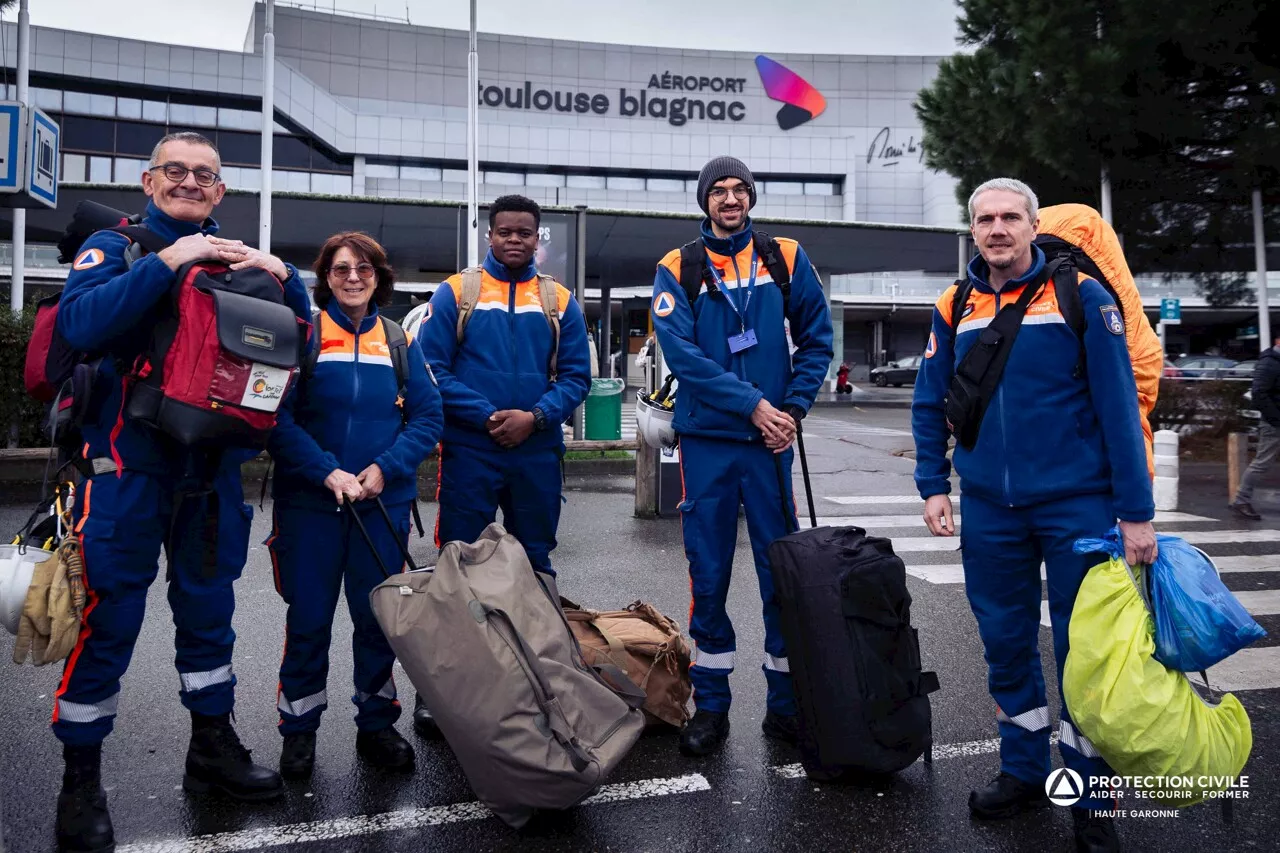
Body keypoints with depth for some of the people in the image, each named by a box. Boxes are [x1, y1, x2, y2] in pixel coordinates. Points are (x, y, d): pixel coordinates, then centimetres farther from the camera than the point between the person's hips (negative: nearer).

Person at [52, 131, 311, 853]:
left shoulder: (236, 256, 11)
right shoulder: (117, 246, -1)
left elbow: (300, 328, 7)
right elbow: (81, 323, -19)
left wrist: (279, 273, -10)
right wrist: (166, 261, -23)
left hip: (213, 463, 4)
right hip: (130, 461, -4)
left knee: (210, 605, 14)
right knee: (109, 614, 1)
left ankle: (213, 746, 30)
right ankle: (82, 778, 18)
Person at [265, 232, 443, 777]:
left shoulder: (400, 341, 7)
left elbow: (428, 417, 2)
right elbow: (278, 416, -9)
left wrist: (385, 468, -12)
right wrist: (327, 471, -19)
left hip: (384, 502, 2)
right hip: (309, 502, -2)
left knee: (379, 616, 9)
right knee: (309, 619, 6)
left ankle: (376, 723, 26)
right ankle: (299, 729, 24)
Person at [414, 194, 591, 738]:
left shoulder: (560, 301, 8)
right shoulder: (455, 292, 2)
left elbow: (576, 376, 5)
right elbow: (431, 367, -5)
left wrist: (534, 417, -12)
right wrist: (486, 416, -14)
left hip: (537, 453, 3)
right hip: (469, 452, -2)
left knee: (534, 568, 12)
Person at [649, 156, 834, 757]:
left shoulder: (786, 258, 7)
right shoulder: (677, 269, 2)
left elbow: (816, 339, 7)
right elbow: (682, 354, -9)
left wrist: (792, 408, -5)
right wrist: (752, 404, -15)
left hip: (770, 439, 1)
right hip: (705, 441, -1)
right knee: (708, 576, 6)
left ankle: (786, 704, 20)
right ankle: (710, 706, 20)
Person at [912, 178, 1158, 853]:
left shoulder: (1080, 295, -6)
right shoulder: (955, 309, 5)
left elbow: (1118, 405, -8)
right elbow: (929, 406, 10)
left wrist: (1136, 511, -11)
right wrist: (933, 486, 0)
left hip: (1076, 504, -3)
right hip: (989, 511, 4)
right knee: (1006, 645, 13)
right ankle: (1023, 772, 31)